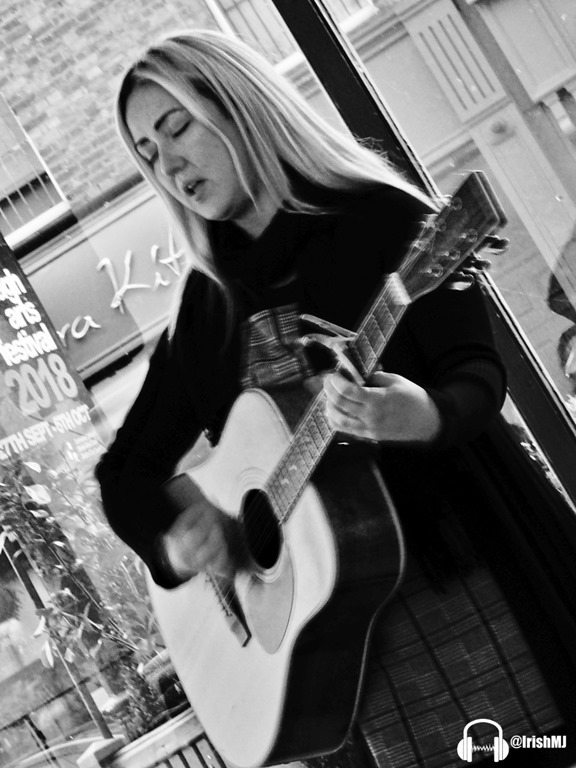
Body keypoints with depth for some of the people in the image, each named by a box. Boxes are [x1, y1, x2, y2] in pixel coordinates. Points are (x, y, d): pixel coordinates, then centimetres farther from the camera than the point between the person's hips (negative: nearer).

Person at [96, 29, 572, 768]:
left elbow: (477, 370, -8)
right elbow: (126, 467, 14)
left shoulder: (381, 217, -1)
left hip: (455, 562, -3)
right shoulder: (205, 302, 11)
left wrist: (425, 416, -30)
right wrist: (172, 539, -6)